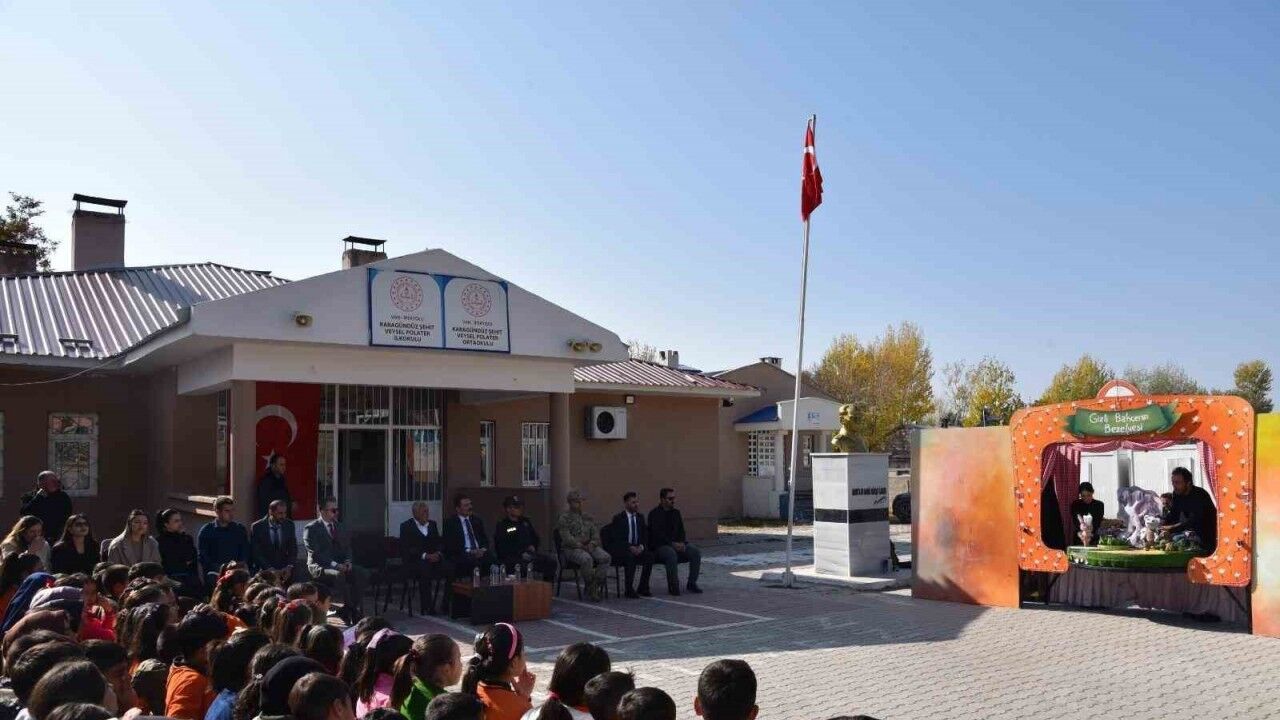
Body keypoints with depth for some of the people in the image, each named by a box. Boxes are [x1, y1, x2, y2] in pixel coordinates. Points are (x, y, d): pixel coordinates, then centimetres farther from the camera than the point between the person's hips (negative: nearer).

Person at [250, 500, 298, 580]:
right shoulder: (257, 527, -5)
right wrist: (270, 569, -15)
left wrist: (289, 567, -9)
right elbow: (256, 553, -7)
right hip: (264, 573, -2)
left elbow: (293, 549, 6)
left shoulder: (289, 525, 4)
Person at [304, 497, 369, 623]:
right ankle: (351, 611, -26)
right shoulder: (311, 528, -5)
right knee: (339, 575, -37)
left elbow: (347, 547, 17)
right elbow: (315, 553, -14)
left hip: (340, 565, 6)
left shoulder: (338, 527, 16)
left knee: (363, 573, -22)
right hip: (319, 566, -6)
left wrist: (347, 561, -5)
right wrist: (334, 564, -23)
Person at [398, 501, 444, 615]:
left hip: (433, 557, 5)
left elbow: (439, 542, 16)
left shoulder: (432, 524, 18)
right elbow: (406, 548, -10)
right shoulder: (406, 526, 1)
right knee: (425, 567, -38)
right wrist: (425, 556, -21)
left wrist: (438, 553, -8)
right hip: (413, 560, -5)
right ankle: (426, 607, -32)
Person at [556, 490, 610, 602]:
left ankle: (597, 585, -19)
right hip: (571, 549, -5)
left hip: (589, 546, 5)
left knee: (605, 557, -24)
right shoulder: (564, 519, 1)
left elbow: (596, 533, 13)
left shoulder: (587, 518, 19)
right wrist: (581, 546, -18)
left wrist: (592, 543, -9)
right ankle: (590, 587, -18)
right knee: (587, 559, -37)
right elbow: (567, 538, -10)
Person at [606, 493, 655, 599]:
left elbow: (645, 536, 9)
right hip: (619, 550, -5)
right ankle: (629, 590, -27)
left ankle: (643, 588, -13)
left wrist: (641, 547, -12)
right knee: (630, 557, -36)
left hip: (637, 549, 5)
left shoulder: (640, 517, 11)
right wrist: (630, 547, -26)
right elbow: (616, 539, -14)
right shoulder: (618, 518, -6)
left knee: (650, 555, -22)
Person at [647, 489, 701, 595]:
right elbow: (657, 534, -14)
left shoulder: (676, 513, 16)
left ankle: (692, 583, -10)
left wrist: (682, 543, -8)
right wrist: (672, 544, -23)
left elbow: (681, 530, 13)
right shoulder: (654, 514, -4)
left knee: (696, 551, -19)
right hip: (660, 546, -6)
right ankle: (673, 586, -25)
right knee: (671, 553, -38)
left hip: (677, 544, 6)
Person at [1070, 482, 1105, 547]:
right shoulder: (1075, 504, 2)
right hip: (1078, 540, 0)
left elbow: (1098, 523, -9)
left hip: (1094, 540, 0)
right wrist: (1080, 534, -31)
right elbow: (1075, 522, -10)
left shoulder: (1099, 505, 2)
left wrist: (1090, 535, -27)